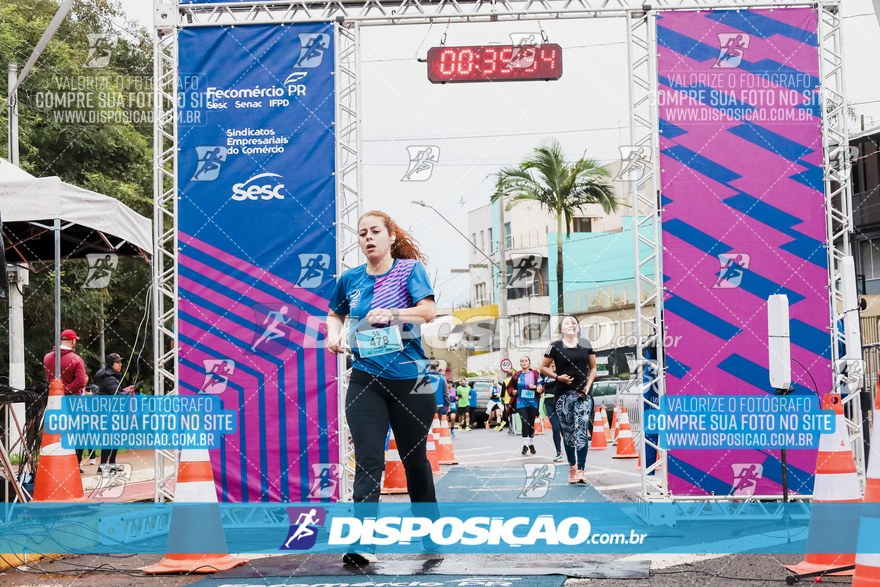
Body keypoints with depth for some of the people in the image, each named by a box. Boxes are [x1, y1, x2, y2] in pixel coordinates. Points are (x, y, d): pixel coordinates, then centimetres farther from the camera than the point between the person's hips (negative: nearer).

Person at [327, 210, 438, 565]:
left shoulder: (409, 269, -1)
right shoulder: (351, 279, 9)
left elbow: (428, 310, -15)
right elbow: (335, 313, 27)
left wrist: (392, 314, -30)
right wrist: (333, 334, 6)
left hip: (410, 379, -1)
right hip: (366, 380, 2)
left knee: (414, 457, 12)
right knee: (368, 461, -11)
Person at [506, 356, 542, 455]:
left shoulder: (534, 374, 1)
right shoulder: (517, 375, 5)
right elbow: (510, 386, 17)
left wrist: (535, 387, -18)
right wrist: (512, 391, -4)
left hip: (532, 402, 0)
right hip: (521, 402, 0)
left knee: (531, 424, 7)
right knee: (525, 423, -13)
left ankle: (531, 444, 22)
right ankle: (525, 445, -9)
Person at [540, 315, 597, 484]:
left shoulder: (586, 344, 9)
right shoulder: (555, 346, 3)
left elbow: (593, 368, 16)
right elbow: (543, 367, 10)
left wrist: (587, 386, 1)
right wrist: (558, 377, -6)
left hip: (582, 394, 0)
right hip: (563, 394, 0)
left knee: (581, 432, -11)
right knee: (567, 432, 4)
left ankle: (580, 470, -14)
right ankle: (572, 466, 18)